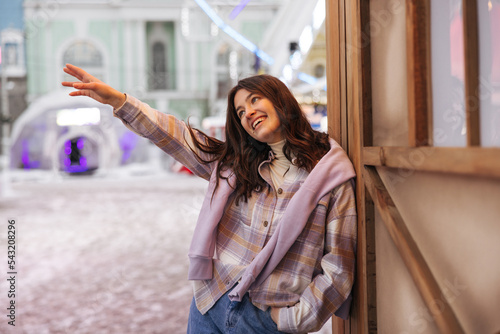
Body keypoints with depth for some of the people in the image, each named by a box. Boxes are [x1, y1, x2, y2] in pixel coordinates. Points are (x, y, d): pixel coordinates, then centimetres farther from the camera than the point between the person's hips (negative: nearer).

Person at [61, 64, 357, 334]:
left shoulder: (331, 175, -7)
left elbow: (338, 266, -9)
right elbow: (175, 134, 3)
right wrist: (116, 98, -6)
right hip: (210, 303, 4)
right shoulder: (235, 163, 7)